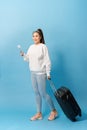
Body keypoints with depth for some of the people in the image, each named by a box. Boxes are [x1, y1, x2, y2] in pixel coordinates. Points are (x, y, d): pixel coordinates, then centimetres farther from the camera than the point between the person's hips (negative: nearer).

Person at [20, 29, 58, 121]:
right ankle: (39, 113, 18)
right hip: (33, 73, 7)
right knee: (37, 93, 10)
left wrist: (48, 73, -15)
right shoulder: (31, 47, 10)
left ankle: (54, 111, 15)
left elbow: (47, 61, -11)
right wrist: (23, 55, -6)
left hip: (41, 73, -6)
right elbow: (28, 59, 13)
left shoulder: (43, 47, -9)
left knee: (43, 93, -3)